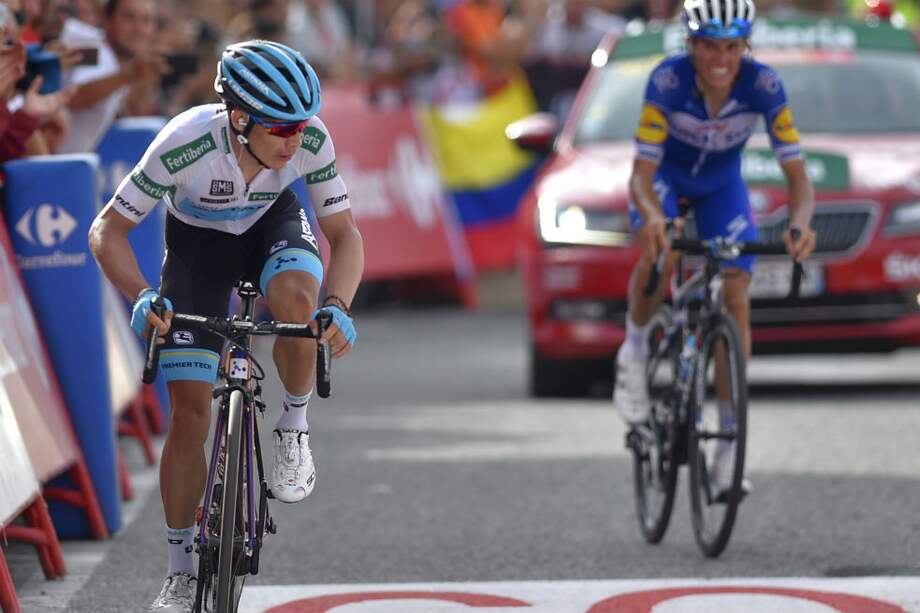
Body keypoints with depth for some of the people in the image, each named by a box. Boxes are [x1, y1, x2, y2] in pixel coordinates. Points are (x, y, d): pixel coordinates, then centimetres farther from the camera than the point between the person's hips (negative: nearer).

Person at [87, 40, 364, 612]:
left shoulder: (311, 139, -30)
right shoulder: (186, 144, -36)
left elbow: (345, 233, -19)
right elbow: (108, 230, -27)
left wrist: (339, 306, -38)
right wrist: (142, 296, -44)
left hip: (273, 223, 1)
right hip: (199, 242, -1)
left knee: (296, 298, -36)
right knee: (190, 413, -7)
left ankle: (294, 426, -8)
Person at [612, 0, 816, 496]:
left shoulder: (763, 86, -29)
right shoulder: (667, 81, -33)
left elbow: (797, 176, -28)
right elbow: (641, 176, -32)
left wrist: (800, 223, -49)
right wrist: (652, 217, -55)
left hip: (721, 185, 2)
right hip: (665, 176, -2)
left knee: (736, 296, -12)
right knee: (660, 257, -34)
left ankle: (729, 440, -5)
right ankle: (634, 349, -4)